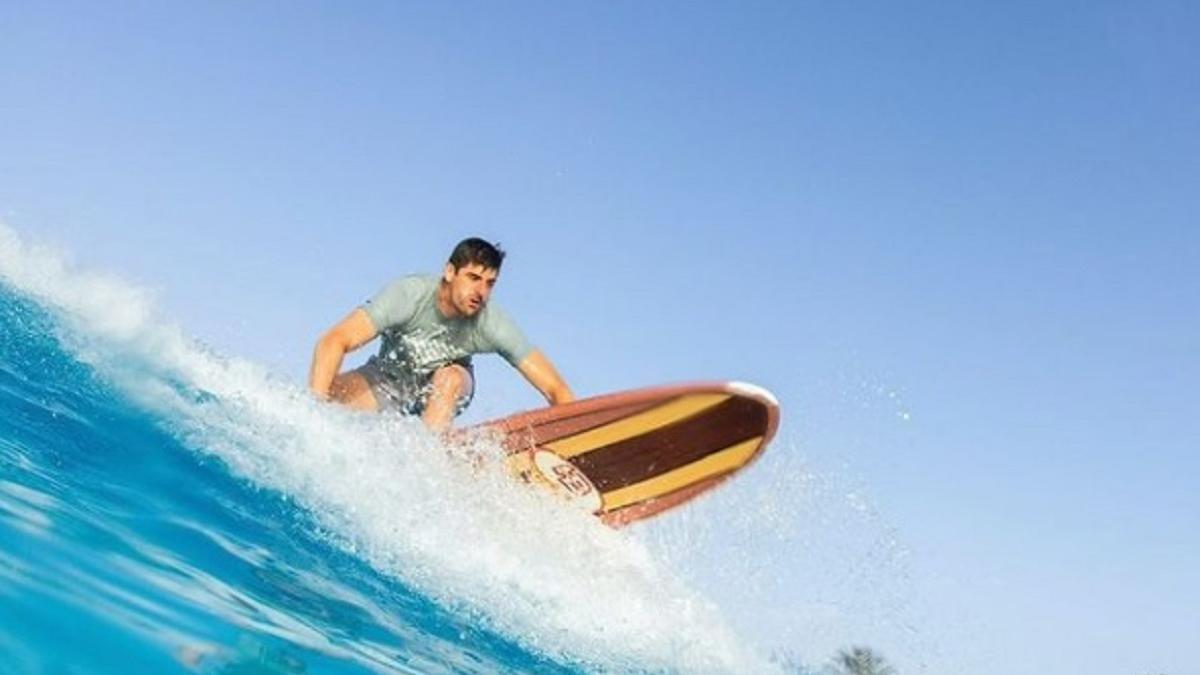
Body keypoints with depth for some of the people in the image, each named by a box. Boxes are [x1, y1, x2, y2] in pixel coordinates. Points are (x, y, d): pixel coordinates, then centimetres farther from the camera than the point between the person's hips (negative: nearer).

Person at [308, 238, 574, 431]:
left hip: (447, 387, 1)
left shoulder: (491, 324, -29)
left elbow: (557, 389, -28)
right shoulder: (410, 295, -33)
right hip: (389, 377, 0)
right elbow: (334, 341, -39)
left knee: (451, 376, -33)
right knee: (331, 396, -25)